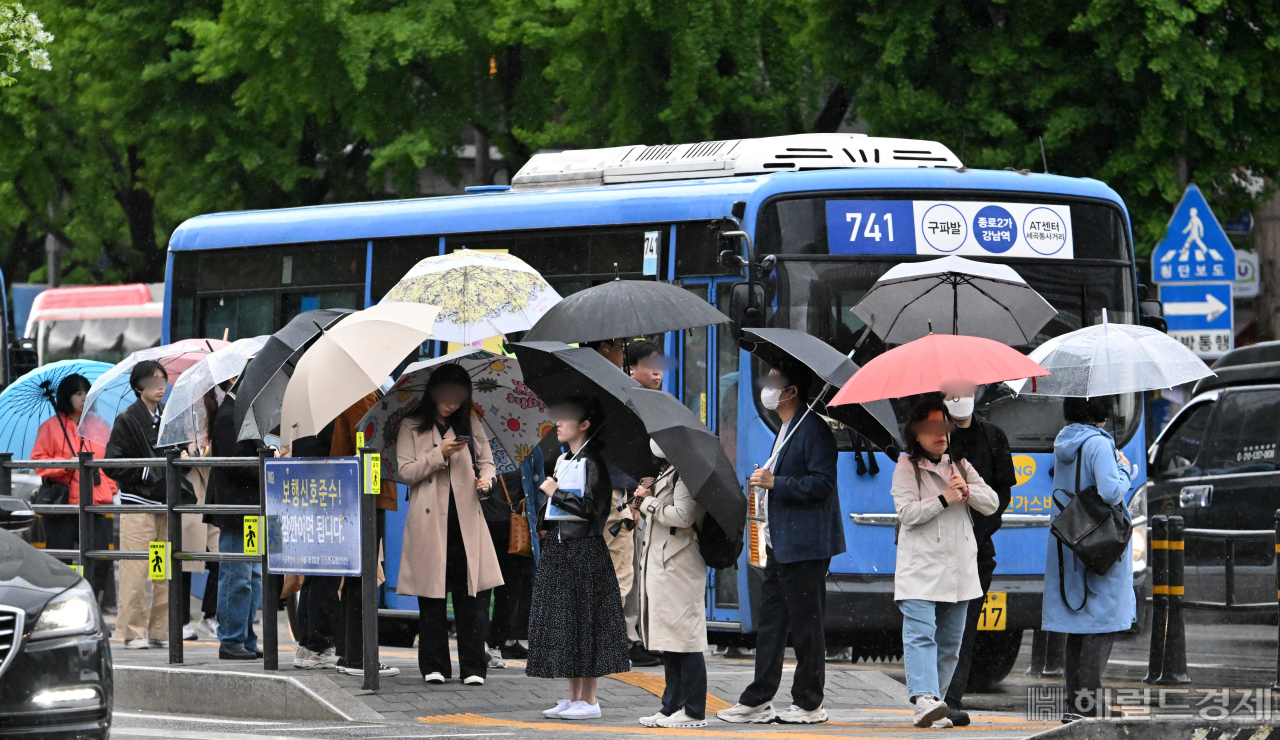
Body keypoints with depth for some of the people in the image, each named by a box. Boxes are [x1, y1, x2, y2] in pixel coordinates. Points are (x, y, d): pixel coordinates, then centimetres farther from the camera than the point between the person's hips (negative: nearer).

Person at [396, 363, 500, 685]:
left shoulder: (471, 425, 14)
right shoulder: (411, 427, 5)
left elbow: (486, 461, 18)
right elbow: (406, 472, 0)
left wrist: (485, 481, -4)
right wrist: (439, 454, -12)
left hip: (465, 519, 2)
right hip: (428, 521, -2)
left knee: (467, 594, -3)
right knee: (431, 596, 0)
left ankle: (473, 667, -1)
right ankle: (434, 667, 7)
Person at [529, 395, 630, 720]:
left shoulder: (592, 461, -9)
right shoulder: (563, 461, 16)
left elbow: (590, 507, -17)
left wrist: (555, 492, -10)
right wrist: (544, 526, 8)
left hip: (584, 550, -9)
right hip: (558, 548, 9)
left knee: (583, 620, -7)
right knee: (562, 621, 8)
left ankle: (588, 700, -4)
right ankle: (573, 697, 14)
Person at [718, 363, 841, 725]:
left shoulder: (814, 430, -14)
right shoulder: (785, 430, 18)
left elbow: (821, 484, -21)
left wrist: (775, 482, -20)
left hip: (804, 546, -10)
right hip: (780, 544, 10)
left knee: (805, 625, -2)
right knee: (770, 623, 10)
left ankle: (809, 704, 6)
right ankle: (758, 701, 13)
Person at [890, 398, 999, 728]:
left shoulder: (959, 464, 16)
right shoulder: (906, 466, 2)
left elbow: (992, 504, 11)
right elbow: (907, 512, -10)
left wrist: (968, 491, -8)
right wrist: (944, 499, -16)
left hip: (959, 570, 6)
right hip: (920, 568, -6)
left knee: (950, 640, 5)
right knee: (920, 633, -19)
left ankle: (932, 704, 11)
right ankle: (925, 699, -31)